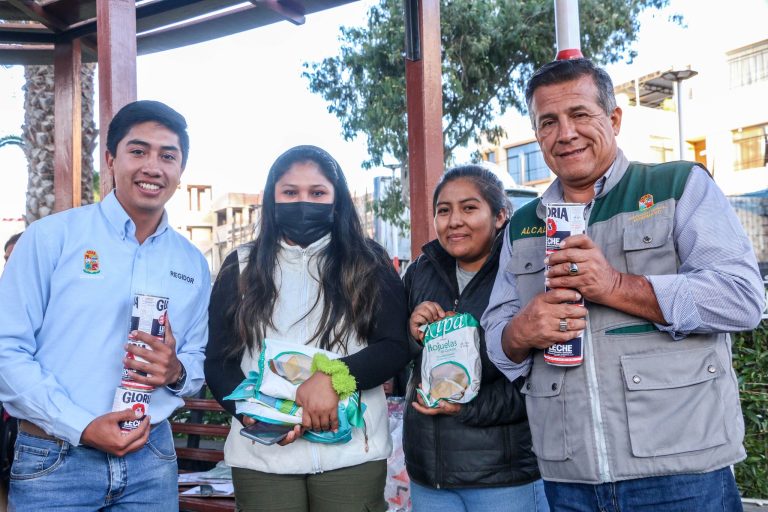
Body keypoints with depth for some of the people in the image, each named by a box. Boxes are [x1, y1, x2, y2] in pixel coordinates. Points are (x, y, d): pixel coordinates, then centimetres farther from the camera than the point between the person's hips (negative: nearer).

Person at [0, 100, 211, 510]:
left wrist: (177, 372, -11)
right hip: (53, 461, -3)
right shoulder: (50, 237, -5)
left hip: (152, 459, 4)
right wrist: (82, 426, -17)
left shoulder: (193, 263, 7)